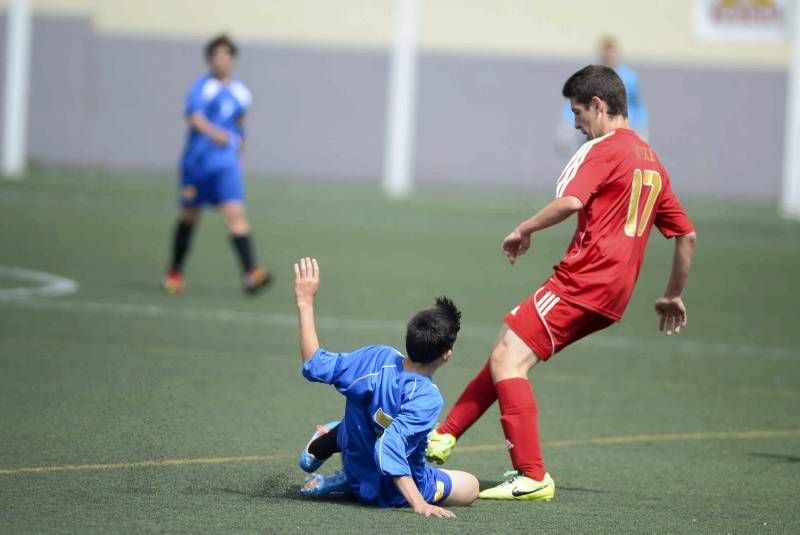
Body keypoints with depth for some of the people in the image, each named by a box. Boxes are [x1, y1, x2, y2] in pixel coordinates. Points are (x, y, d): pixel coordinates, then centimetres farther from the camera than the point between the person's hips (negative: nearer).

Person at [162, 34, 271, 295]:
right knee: (189, 216, 12)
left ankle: (250, 274, -26)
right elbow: (194, 116, -26)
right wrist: (213, 132, -43)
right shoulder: (202, 86, -8)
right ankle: (174, 273, 31)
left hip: (226, 163, 2)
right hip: (196, 161, -2)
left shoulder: (241, 91, 7)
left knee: (235, 213, -15)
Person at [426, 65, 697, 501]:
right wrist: (673, 296, 33)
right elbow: (687, 235, 24)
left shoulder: (603, 149, -7)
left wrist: (524, 230, -8)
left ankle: (532, 478, -17)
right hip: (613, 293, 10)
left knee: (508, 360, -12)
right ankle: (441, 439, 19)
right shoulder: (652, 162, 20)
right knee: (508, 354, 16)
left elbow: (570, 202, -24)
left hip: (584, 280, -10)